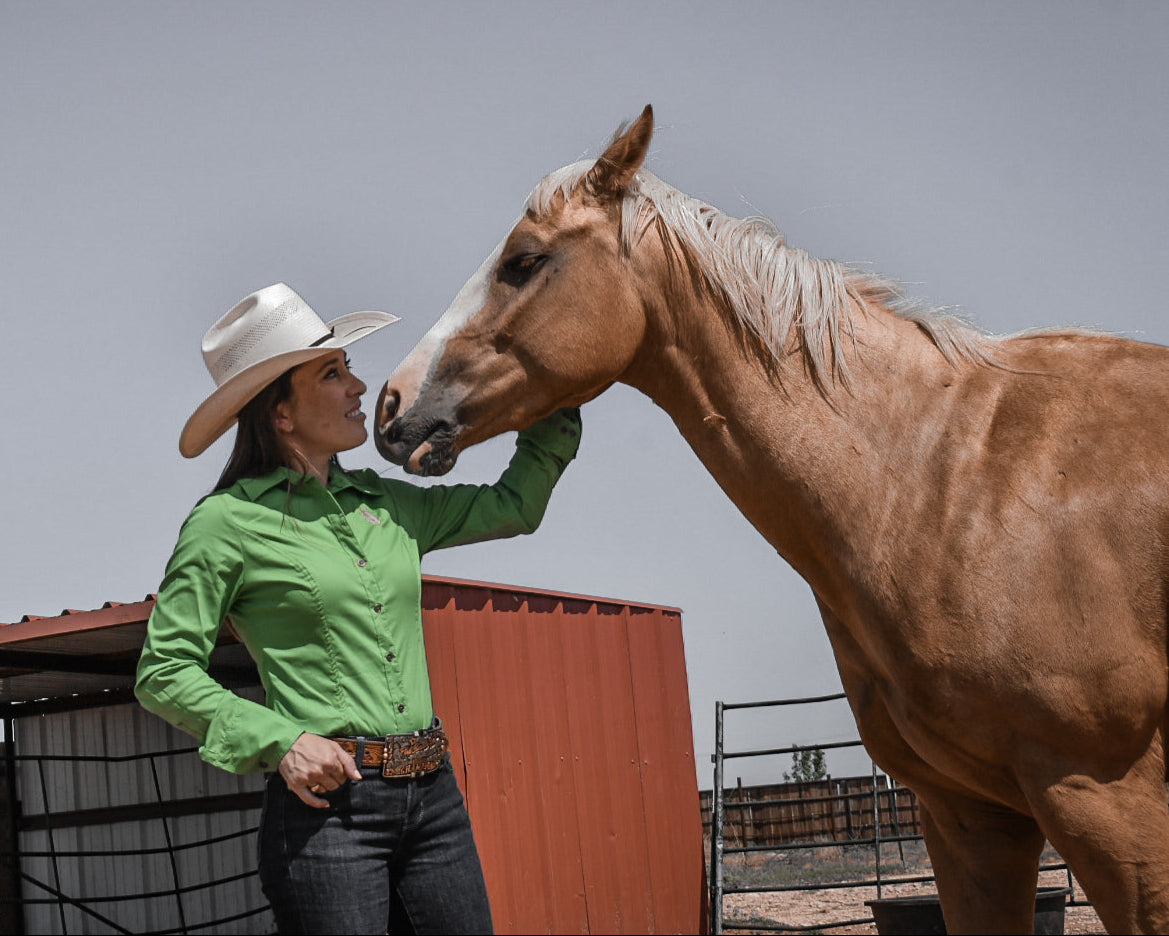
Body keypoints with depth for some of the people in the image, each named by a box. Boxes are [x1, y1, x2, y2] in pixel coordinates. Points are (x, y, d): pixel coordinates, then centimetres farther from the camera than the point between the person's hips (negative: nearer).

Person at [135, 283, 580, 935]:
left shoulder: (385, 503, 13)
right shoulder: (228, 522, -4)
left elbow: (514, 507, 25)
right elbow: (164, 673, -4)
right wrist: (279, 740, -14)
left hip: (433, 796, 6)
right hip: (325, 795, -6)